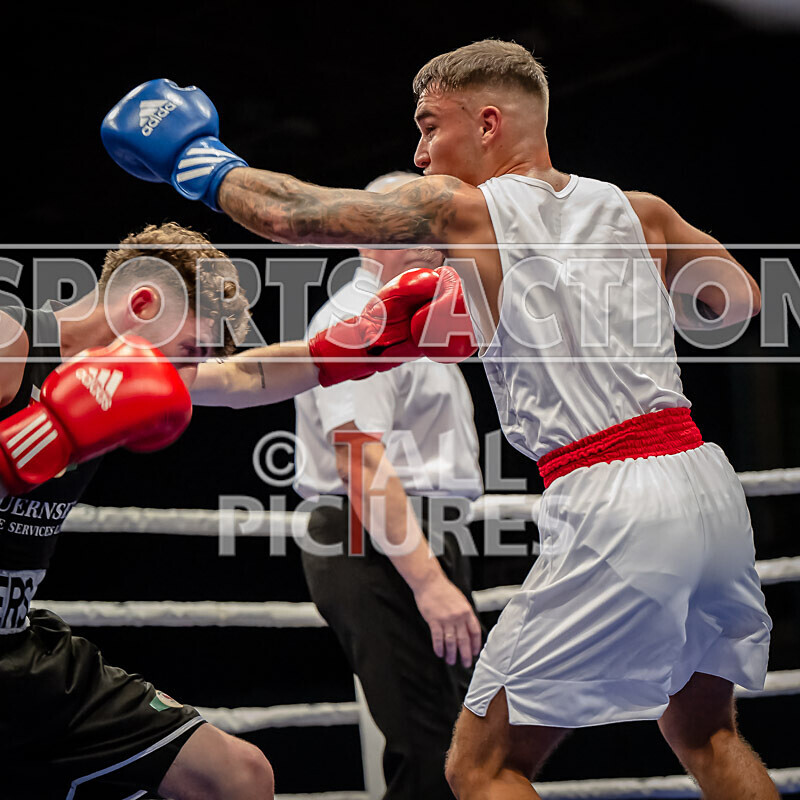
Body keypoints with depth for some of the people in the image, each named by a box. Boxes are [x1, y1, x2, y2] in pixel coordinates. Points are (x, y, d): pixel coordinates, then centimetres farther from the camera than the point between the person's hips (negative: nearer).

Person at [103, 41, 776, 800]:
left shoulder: (459, 208, -1)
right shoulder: (637, 210, 12)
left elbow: (286, 215, 2)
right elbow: (739, 303, 22)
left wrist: (199, 161, 20)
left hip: (613, 507, -6)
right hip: (707, 481, 7)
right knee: (704, 734, 27)